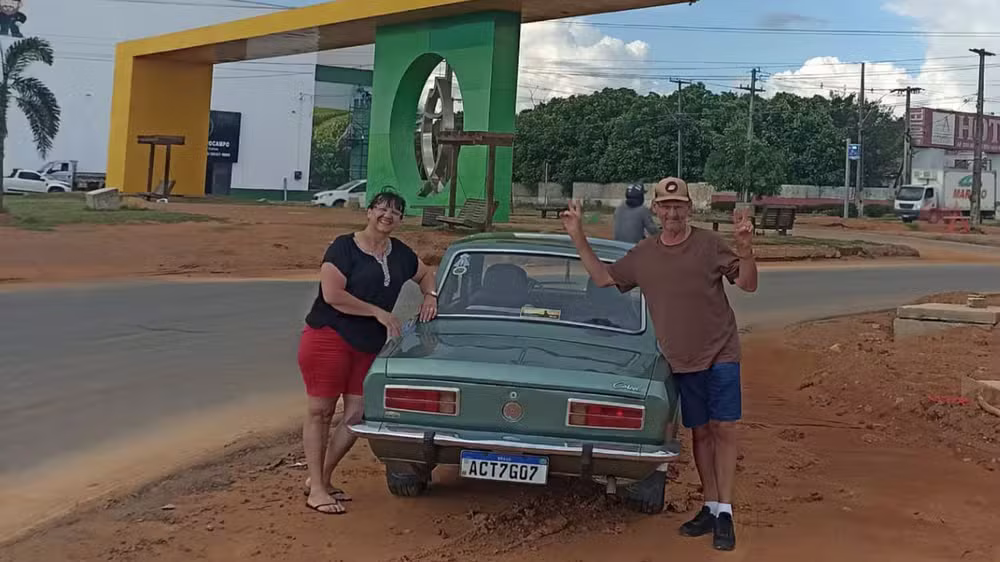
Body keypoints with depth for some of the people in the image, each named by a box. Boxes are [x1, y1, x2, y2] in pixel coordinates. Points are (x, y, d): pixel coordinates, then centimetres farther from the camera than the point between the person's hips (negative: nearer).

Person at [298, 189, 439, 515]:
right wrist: (379, 313, -15)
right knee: (320, 411, -1)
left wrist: (430, 297, 9)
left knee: (356, 416, 3)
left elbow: (425, 274, 30)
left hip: (369, 347, 7)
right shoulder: (344, 247, -9)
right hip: (329, 337, -7)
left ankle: (321, 479, 18)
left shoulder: (400, 254, 10)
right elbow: (332, 295, -19)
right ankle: (316, 491, 3)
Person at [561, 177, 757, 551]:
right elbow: (603, 278, 16)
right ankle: (710, 508, 20)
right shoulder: (643, 255, 6)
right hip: (681, 360, 4)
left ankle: (724, 512, 0)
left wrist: (745, 247, -25)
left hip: (720, 354, -4)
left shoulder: (709, 245, -6)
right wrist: (578, 239, 8)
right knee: (700, 432, 11)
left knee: (723, 429, -5)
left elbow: (748, 285, -7)